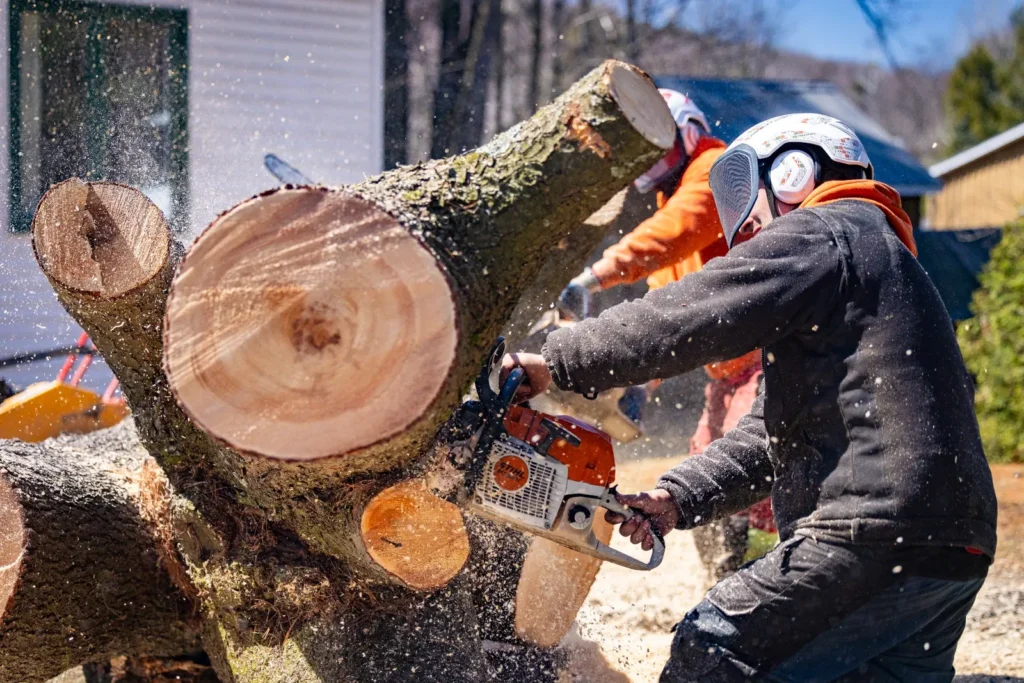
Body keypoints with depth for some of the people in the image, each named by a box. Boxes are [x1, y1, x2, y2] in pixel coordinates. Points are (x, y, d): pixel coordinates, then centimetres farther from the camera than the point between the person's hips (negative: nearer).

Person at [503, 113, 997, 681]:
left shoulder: (818, 236, -2)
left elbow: (686, 317, -12)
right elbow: (771, 434, 23)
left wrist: (558, 363, -4)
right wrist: (678, 497, 12)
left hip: (877, 533, -10)